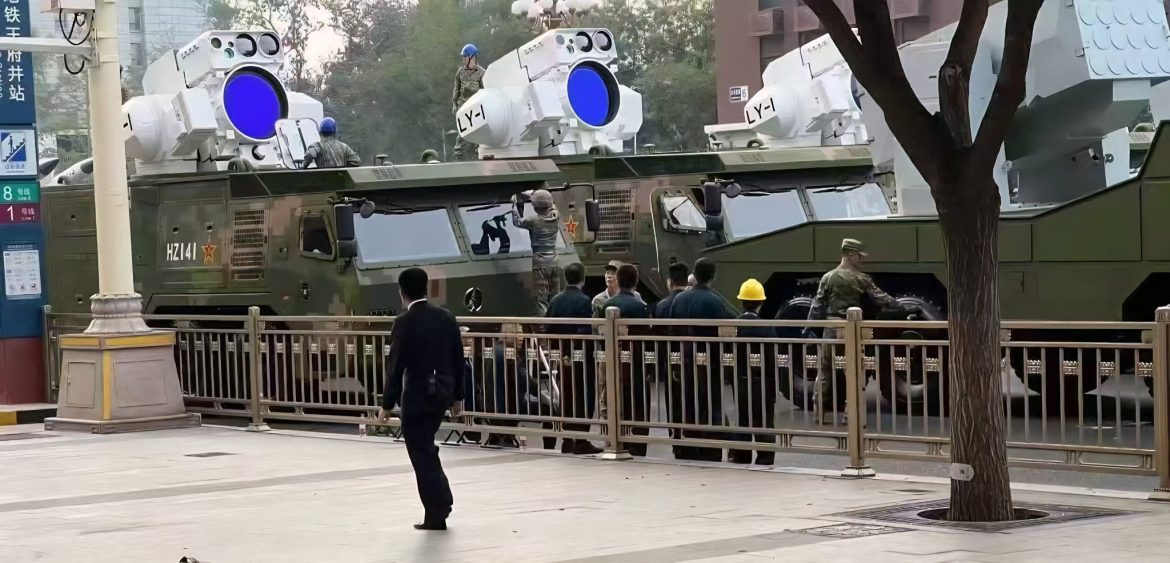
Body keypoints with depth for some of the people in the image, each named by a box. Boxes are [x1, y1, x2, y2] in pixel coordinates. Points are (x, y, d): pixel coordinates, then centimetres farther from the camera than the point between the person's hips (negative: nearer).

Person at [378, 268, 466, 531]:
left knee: (422, 453, 3)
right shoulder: (446, 317, 3)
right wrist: (457, 396, 17)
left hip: (417, 395, -6)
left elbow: (396, 366, -14)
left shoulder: (404, 322, -14)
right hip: (442, 392, 6)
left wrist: (387, 404, -6)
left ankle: (436, 514, 5)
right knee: (425, 447, 24)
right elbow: (458, 359, 7)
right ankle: (441, 501, 28)